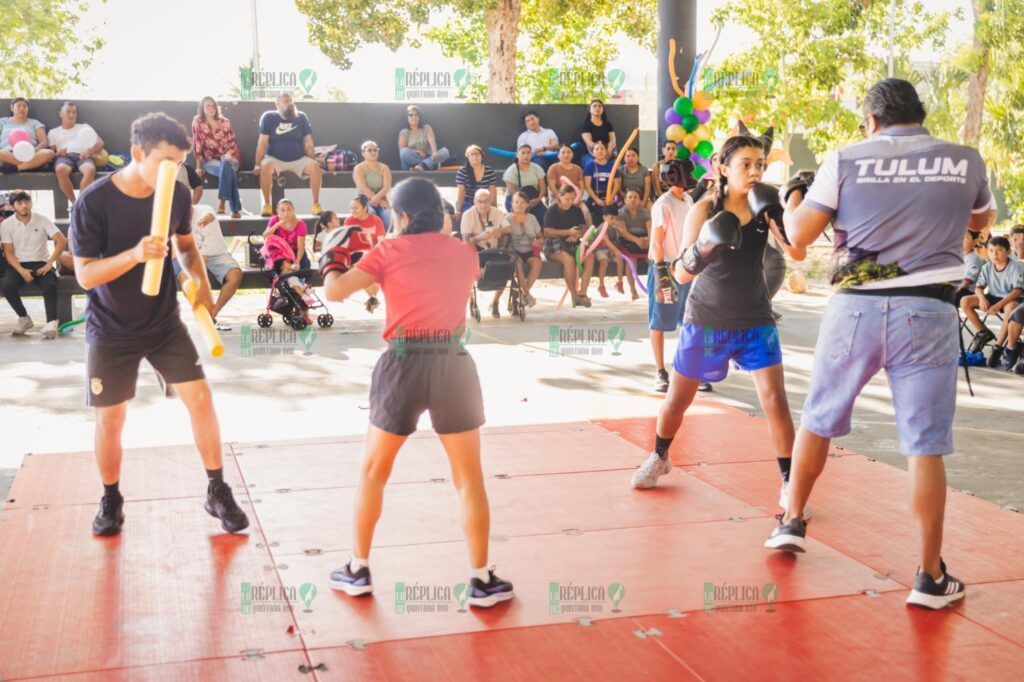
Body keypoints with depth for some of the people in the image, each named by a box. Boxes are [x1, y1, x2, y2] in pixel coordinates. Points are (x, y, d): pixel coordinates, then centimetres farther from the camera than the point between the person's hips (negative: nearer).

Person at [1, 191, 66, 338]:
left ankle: (52, 322, -35)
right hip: (18, 264, 1)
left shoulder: (42, 220, -1)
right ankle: (24, 318, -7)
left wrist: (49, 264, -15)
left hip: (40, 263, -1)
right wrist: (22, 271, -19)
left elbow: (62, 241, -6)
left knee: (50, 286, -33)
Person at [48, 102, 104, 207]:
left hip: (83, 156, 0)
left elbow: (100, 143, 16)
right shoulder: (53, 132, 29)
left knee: (90, 170, -41)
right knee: (60, 170, -41)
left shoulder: (84, 127, 29)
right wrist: (57, 153, -9)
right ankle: (74, 203, -28)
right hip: (65, 156, 0)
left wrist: (90, 151, -6)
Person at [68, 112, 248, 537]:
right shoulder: (94, 202, -19)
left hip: (165, 323, 3)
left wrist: (201, 283, -7)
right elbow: (85, 275, -20)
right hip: (111, 331, -3)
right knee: (110, 418, 6)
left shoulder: (177, 195, -8)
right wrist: (135, 254, -36)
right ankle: (111, 500, 29)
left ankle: (218, 492, 12)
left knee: (200, 398, -4)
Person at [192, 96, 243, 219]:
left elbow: (232, 142, 6)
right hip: (210, 160, -2)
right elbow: (197, 145, -2)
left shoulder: (224, 121, 9)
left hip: (228, 157, 2)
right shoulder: (198, 122, 2)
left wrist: (229, 154, -16)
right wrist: (199, 166, -8)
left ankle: (222, 201, -36)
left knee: (226, 163, -37)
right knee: (228, 169, -35)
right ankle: (235, 208, -38)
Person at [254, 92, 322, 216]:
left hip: (299, 160, 2)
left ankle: (316, 204, -17)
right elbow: (262, 143, -7)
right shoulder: (269, 117, -3)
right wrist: (257, 164, -15)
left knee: (314, 167, -27)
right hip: (275, 159, -2)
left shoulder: (301, 118, 3)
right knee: (266, 166, -34)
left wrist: (313, 161, -4)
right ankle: (267, 204, -23)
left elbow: (308, 144, 4)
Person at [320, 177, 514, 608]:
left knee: (373, 473, 16)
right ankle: (481, 580, 10)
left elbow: (335, 292, -6)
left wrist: (331, 260, 14)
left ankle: (358, 571, 23)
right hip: (453, 365, 1)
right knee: (469, 478, 9)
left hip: (404, 364, -1)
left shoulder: (388, 252, -2)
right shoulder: (465, 254, 6)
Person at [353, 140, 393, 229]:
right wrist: (380, 201, -19)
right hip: (365, 201, -2)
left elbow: (387, 186, -3)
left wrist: (377, 198, -24)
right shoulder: (359, 169, 3)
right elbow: (363, 188, -10)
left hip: (381, 200, 2)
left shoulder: (384, 168, 11)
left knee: (389, 216, -29)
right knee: (371, 214, -35)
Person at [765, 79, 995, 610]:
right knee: (926, 446, 3)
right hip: (929, 313, 0)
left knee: (818, 420, 19)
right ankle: (931, 577, 7)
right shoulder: (966, 161, 5)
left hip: (857, 308, 0)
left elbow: (799, 235, 0)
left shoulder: (846, 160, -1)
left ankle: (792, 523, 31)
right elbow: (980, 221, 24)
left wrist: (794, 193, 19)